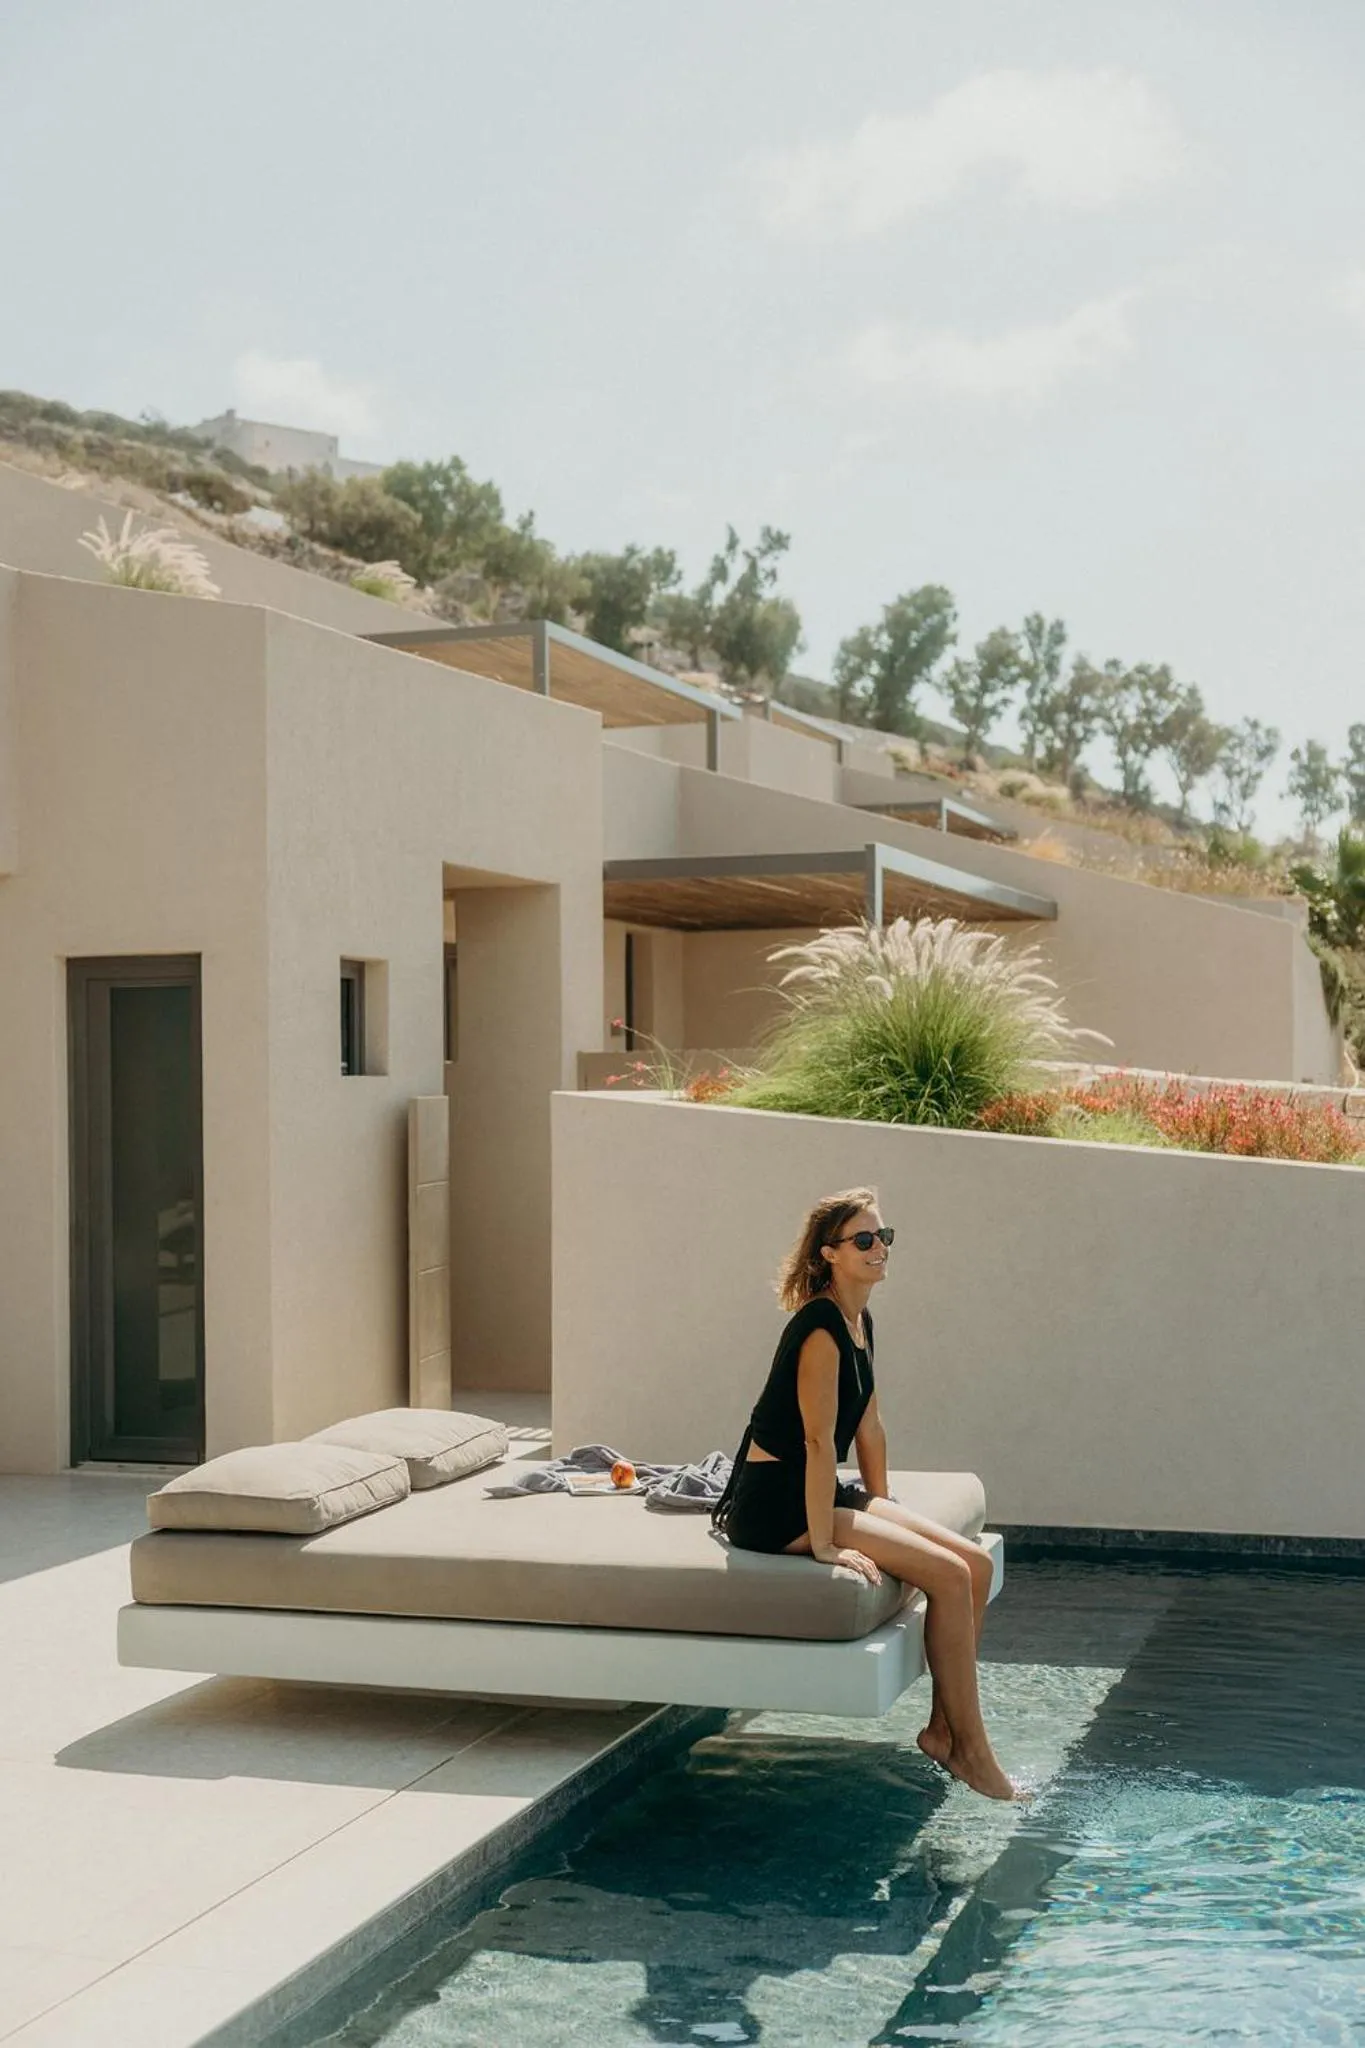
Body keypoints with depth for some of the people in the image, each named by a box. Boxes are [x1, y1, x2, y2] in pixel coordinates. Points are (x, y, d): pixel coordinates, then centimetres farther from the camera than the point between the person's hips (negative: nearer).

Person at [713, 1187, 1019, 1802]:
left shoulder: (859, 1323, 10)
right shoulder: (821, 1326, -20)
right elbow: (819, 1440, -23)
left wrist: (884, 1512, 18)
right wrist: (824, 1545, -23)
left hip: (819, 1494, 10)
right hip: (775, 1505, -10)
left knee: (976, 1563, 1)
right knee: (949, 1576, -17)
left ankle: (942, 1729, 8)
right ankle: (972, 1754, -6)